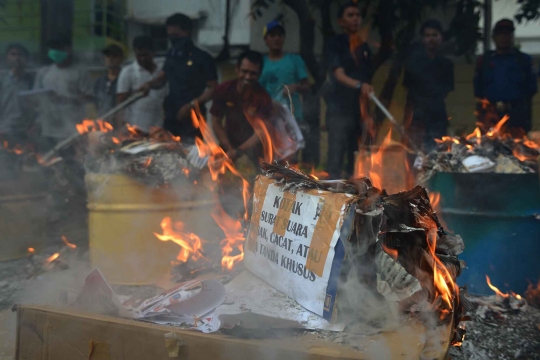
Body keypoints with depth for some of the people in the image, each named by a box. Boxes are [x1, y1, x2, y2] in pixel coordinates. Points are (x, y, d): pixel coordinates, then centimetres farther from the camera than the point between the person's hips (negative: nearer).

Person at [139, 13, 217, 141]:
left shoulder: (202, 58, -6)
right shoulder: (171, 55, 13)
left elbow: (212, 88, -7)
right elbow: (161, 78, 20)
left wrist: (192, 105, -16)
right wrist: (149, 84, -3)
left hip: (192, 118, -6)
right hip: (171, 117, 6)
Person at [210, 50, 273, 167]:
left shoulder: (263, 98, -16)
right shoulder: (223, 90, -9)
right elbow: (216, 122, -5)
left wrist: (237, 152, -28)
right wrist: (230, 149, -13)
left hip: (252, 153, -2)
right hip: (228, 148, 2)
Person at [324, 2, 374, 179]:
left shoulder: (364, 47, 15)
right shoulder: (335, 44, -2)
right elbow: (339, 75, -16)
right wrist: (359, 85, -35)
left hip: (360, 109, 5)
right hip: (339, 109, -5)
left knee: (357, 161, 6)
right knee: (336, 159, -9)